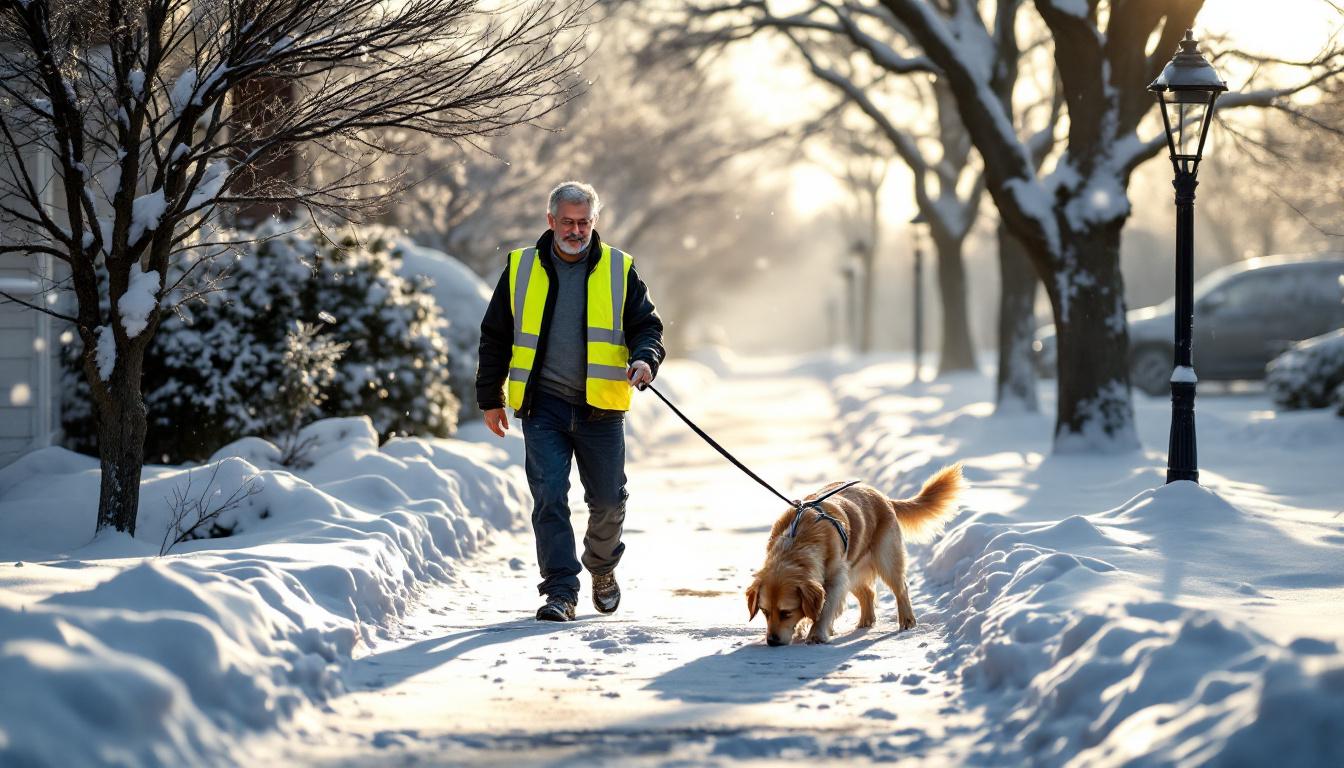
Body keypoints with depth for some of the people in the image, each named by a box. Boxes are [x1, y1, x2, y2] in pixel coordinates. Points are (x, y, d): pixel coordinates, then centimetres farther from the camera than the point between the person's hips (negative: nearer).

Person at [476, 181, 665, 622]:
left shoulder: (619, 271, 5)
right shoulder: (521, 268, 6)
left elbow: (646, 325, 5)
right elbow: (495, 337, 13)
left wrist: (644, 360, -18)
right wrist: (490, 398, 12)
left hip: (601, 407, 1)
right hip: (543, 405, 0)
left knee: (608, 500, 7)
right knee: (550, 496, -10)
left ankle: (603, 568, 35)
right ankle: (561, 592, -8)